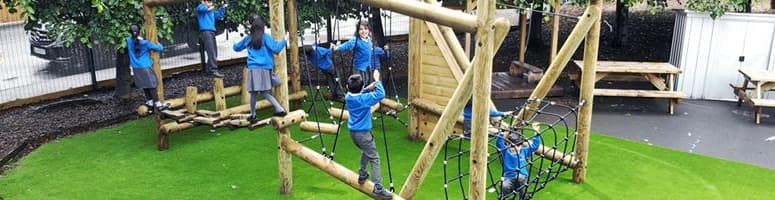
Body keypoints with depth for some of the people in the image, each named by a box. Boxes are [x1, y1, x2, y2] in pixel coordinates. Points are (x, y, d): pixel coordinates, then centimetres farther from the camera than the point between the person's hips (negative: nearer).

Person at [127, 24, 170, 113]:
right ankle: (158, 104, 4)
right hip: (145, 67, -5)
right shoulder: (145, 43, -14)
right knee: (151, 85, 1)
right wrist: (159, 45, 15)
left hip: (136, 68, 5)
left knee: (145, 86, 15)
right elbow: (160, 48, -6)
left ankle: (150, 104, 21)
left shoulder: (129, 41, -2)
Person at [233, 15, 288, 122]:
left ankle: (253, 115, 11)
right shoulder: (266, 38, -1)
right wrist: (285, 41, 0)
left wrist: (235, 45, 48)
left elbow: (236, 48, 25)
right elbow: (276, 49, -11)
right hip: (265, 68, -1)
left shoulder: (248, 39, 10)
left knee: (254, 92, 3)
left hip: (253, 69, 1)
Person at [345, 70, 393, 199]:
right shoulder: (363, 99, -22)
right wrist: (377, 80, -14)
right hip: (363, 132, -8)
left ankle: (362, 175, 39)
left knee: (365, 151, 31)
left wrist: (368, 88, 5)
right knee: (374, 158, -6)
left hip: (352, 131, 8)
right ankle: (378, 188, -12)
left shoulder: (348, 97, -1)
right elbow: (381, 94, -23)